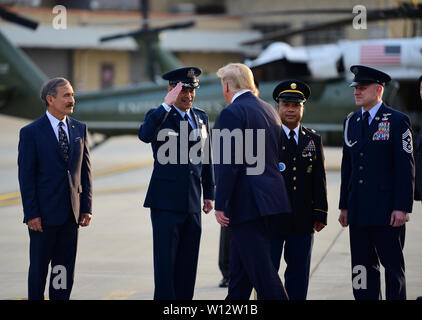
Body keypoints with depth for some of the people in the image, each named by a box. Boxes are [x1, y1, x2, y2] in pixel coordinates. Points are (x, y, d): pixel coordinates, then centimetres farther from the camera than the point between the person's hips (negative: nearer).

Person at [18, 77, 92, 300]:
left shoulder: (80, 129, 9)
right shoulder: (31, 133, -5)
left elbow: (85, 170, 10)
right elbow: (26, 176, -7)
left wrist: (87, 207, 4)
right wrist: (31, 214, -13)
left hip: (71, 214, 4)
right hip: (44, 214, -4)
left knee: (65, 269, 7)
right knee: (39, 267, 3)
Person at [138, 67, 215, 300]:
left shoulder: (201, 118, 13)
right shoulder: (159, 116, -3)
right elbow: (144, 135, -27)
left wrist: (209, 193, 17)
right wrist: (167, 105, -31)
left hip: (192, 202, 5)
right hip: (166, 202, -5)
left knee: (188, 263, 7)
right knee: (165, 261, -5)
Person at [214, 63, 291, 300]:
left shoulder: (232, 113, -12)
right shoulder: (269, 110, 15)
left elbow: (228, 164, -18)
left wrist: (220, 205, -15)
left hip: (247, 201, -9)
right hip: (272, 198, 9)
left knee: (261, 269, -7)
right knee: (240, 267, 17)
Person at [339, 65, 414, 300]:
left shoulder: (397, 121, -5)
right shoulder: (352, 121, 14)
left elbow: (406, 167, -9)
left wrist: (402, 208, -15)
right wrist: (344, 205, 13)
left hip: (386, 209, -6)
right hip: (359, 211, 6)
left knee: (393, 266, -1)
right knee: (362, 266, 7)